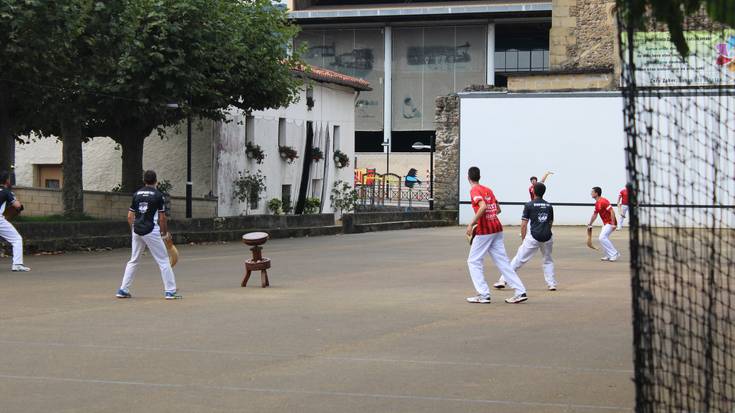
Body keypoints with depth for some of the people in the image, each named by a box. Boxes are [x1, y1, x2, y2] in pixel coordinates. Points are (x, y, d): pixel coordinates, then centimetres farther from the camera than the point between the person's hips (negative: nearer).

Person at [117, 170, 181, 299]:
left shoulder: (136, 194, 8)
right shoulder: (158, 195, -5)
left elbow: (130, 216, 8)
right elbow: (162, 217, -5)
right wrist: (165, 232, 9)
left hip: (137, 231, 5)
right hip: (151, 231, -5)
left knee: (133, 260, 16)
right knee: (163, 260, 1)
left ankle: (123, 290, 15)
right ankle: (170, 291, -2)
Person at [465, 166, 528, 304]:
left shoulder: (474, 191, -8)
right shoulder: (488, 190, 15)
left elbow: (483, 207, -25)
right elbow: (498, 209, 20)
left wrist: (471, 224, -21)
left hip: (484, 231, -7)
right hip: (497, 228, 7)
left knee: (473, 262, 5)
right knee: (502, 261, 8)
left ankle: (483, 295, -2)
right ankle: (520, 292, 1)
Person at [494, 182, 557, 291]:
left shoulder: (529, 205, 0)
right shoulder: (549, 206, 12)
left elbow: (524, 225, -2)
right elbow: (550, 224, 17)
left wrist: (523, 240, 7)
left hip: (534, 237, -3)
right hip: (547, 237, 3)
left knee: (519, 259, -1)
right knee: (548, 260, 23)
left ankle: (503, 280, -1)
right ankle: (551, 284, 13)